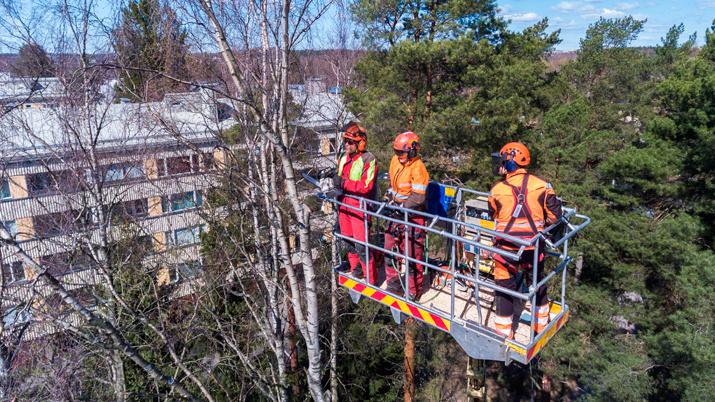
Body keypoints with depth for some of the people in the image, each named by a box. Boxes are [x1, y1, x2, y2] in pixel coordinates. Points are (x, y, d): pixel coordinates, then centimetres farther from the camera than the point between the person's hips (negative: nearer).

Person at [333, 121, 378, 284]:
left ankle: (370, 279, 8)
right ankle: (355, 269, 38)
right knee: (348, 240, 18)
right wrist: (335, 183, -7)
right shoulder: (343, 158, 9)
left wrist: (344, 183, -23)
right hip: (344, 205, 8)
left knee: (361, 245, -6)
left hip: (360, 207, -7)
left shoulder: (369, 160, -14)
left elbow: (366, 186, -22)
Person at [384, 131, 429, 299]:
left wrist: (400, 208, -25)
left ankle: (413, 290, 17)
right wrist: (388, 198, 8)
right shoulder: (395, 160, 3)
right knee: (390, 247, 15)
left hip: (412, 215, -8)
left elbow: (418, 197, -23)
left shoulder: (418, 168, -20)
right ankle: (393, 281, 34)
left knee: (413, 252, 2)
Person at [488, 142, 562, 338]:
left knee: (505, 286, 10)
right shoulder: (541, 185, -4)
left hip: (506, 247, -2)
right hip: (533, 245, 2)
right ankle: (541, 324, 40)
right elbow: (554, 214, 0)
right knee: (537, 282, 23)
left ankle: (504, 332, 17)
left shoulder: (497, 189, -6)